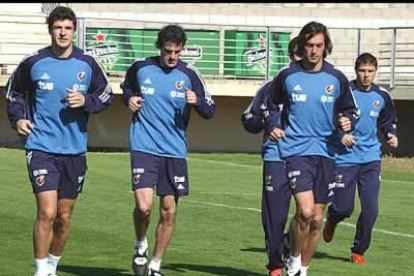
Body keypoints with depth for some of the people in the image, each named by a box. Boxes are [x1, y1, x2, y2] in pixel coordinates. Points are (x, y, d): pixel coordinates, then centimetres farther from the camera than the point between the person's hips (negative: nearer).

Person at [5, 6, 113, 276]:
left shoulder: (88, 64, 0)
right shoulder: (33, 63, -4)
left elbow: (106, 95, 11)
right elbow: (14, 92, 13)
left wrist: (86, 101, -9)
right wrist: (18, 117, -3)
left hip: (75, 150, 3)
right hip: (41, 147, -3)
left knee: (64, 217, 11)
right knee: (47, 212, -15)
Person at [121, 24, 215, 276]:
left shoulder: (189, 74, -1)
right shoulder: (140, 68, 0)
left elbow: (210, 111, 2)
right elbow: (127, 86, 23)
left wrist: (197, 101, -19)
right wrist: (129, 98, 1)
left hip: (175, 151, 2)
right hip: (144, 148, -2)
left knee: (169, 212, 4)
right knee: (144, 206, -17)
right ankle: (141, 246, 13)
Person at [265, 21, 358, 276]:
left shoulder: (337, 79, 3)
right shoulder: (287, 76, 0)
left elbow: (350, 110, 15)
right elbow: (269, 104, 16)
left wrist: (347, 123, -6)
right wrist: (272, 126, 0)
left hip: (325, 152, 3)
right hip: (296, 150, -3)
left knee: (317, 219, 6)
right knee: (305, 211, -20)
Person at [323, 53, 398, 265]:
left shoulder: (381, 97, 4)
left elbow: (388, 121, 21)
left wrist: (392, 135, 1)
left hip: (371, 160, 3)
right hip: (345, 158, -3)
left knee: (370, 210, -6)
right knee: (343, 208, -2)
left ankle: (359, 251, 11)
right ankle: (331, 221, 36)